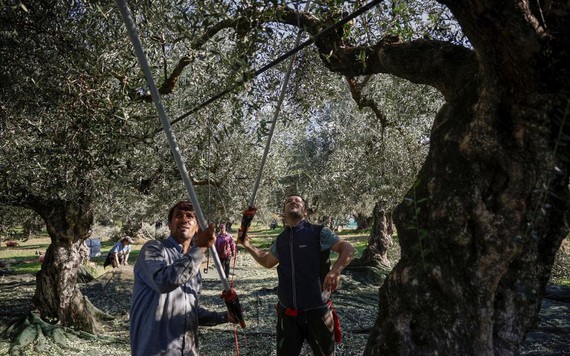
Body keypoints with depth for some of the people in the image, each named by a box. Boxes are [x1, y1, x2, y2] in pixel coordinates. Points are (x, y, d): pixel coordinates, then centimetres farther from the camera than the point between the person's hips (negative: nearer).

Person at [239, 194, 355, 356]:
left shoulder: (319, 232, -7)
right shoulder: (280, 240, 8)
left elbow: (348, 248, -10)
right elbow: (267, 261, 25)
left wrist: (336, 270, -28)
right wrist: (248, 245, 14)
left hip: (316, 311, -4)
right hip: (287, 313, 4)